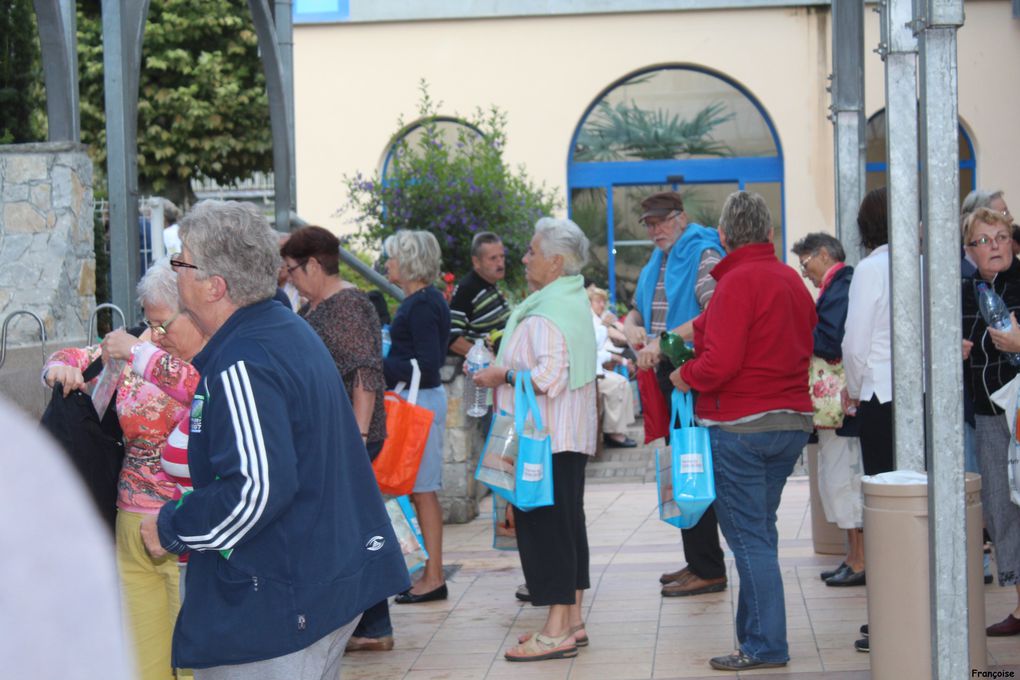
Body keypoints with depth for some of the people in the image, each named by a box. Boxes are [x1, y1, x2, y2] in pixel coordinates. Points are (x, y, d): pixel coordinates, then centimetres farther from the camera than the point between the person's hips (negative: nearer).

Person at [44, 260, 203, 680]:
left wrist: (141, 355, -20)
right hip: (133, 530, 6)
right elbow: (78, 358, 22)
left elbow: (198, 387, -29)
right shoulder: (144, 349, 10)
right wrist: (61, 366, -1)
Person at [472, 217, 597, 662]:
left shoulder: (547, 312, -18)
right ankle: (571, 620, 19)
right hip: (571, 437, 11)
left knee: (543, 526, -8)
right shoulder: (574, 301, 17)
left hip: (546, 439, -11)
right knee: (567, 521, 13)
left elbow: (549, 377, -26)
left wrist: (502, 376, -14)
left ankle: (557, 632, -7)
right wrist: (505, 371, 15)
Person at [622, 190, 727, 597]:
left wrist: (664, 341, -28)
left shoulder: (703, 255, -10)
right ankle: (697, 561, 21)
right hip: (668, 375, 9)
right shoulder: (656, 264, 18)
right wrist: (631, 327, 2)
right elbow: (637, 309, 27)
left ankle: (708, 570, -4)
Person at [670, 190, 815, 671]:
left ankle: (765, 646, -1)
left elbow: (721, 364, -23)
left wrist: (686, 376, -3)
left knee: (749, 536, -3)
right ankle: (755, 631, 23)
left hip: (740, 427, -8)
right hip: (792, 420, 8)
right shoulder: (791, 280, 10)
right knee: (760, 531, 17)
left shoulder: (737, 283, -16)